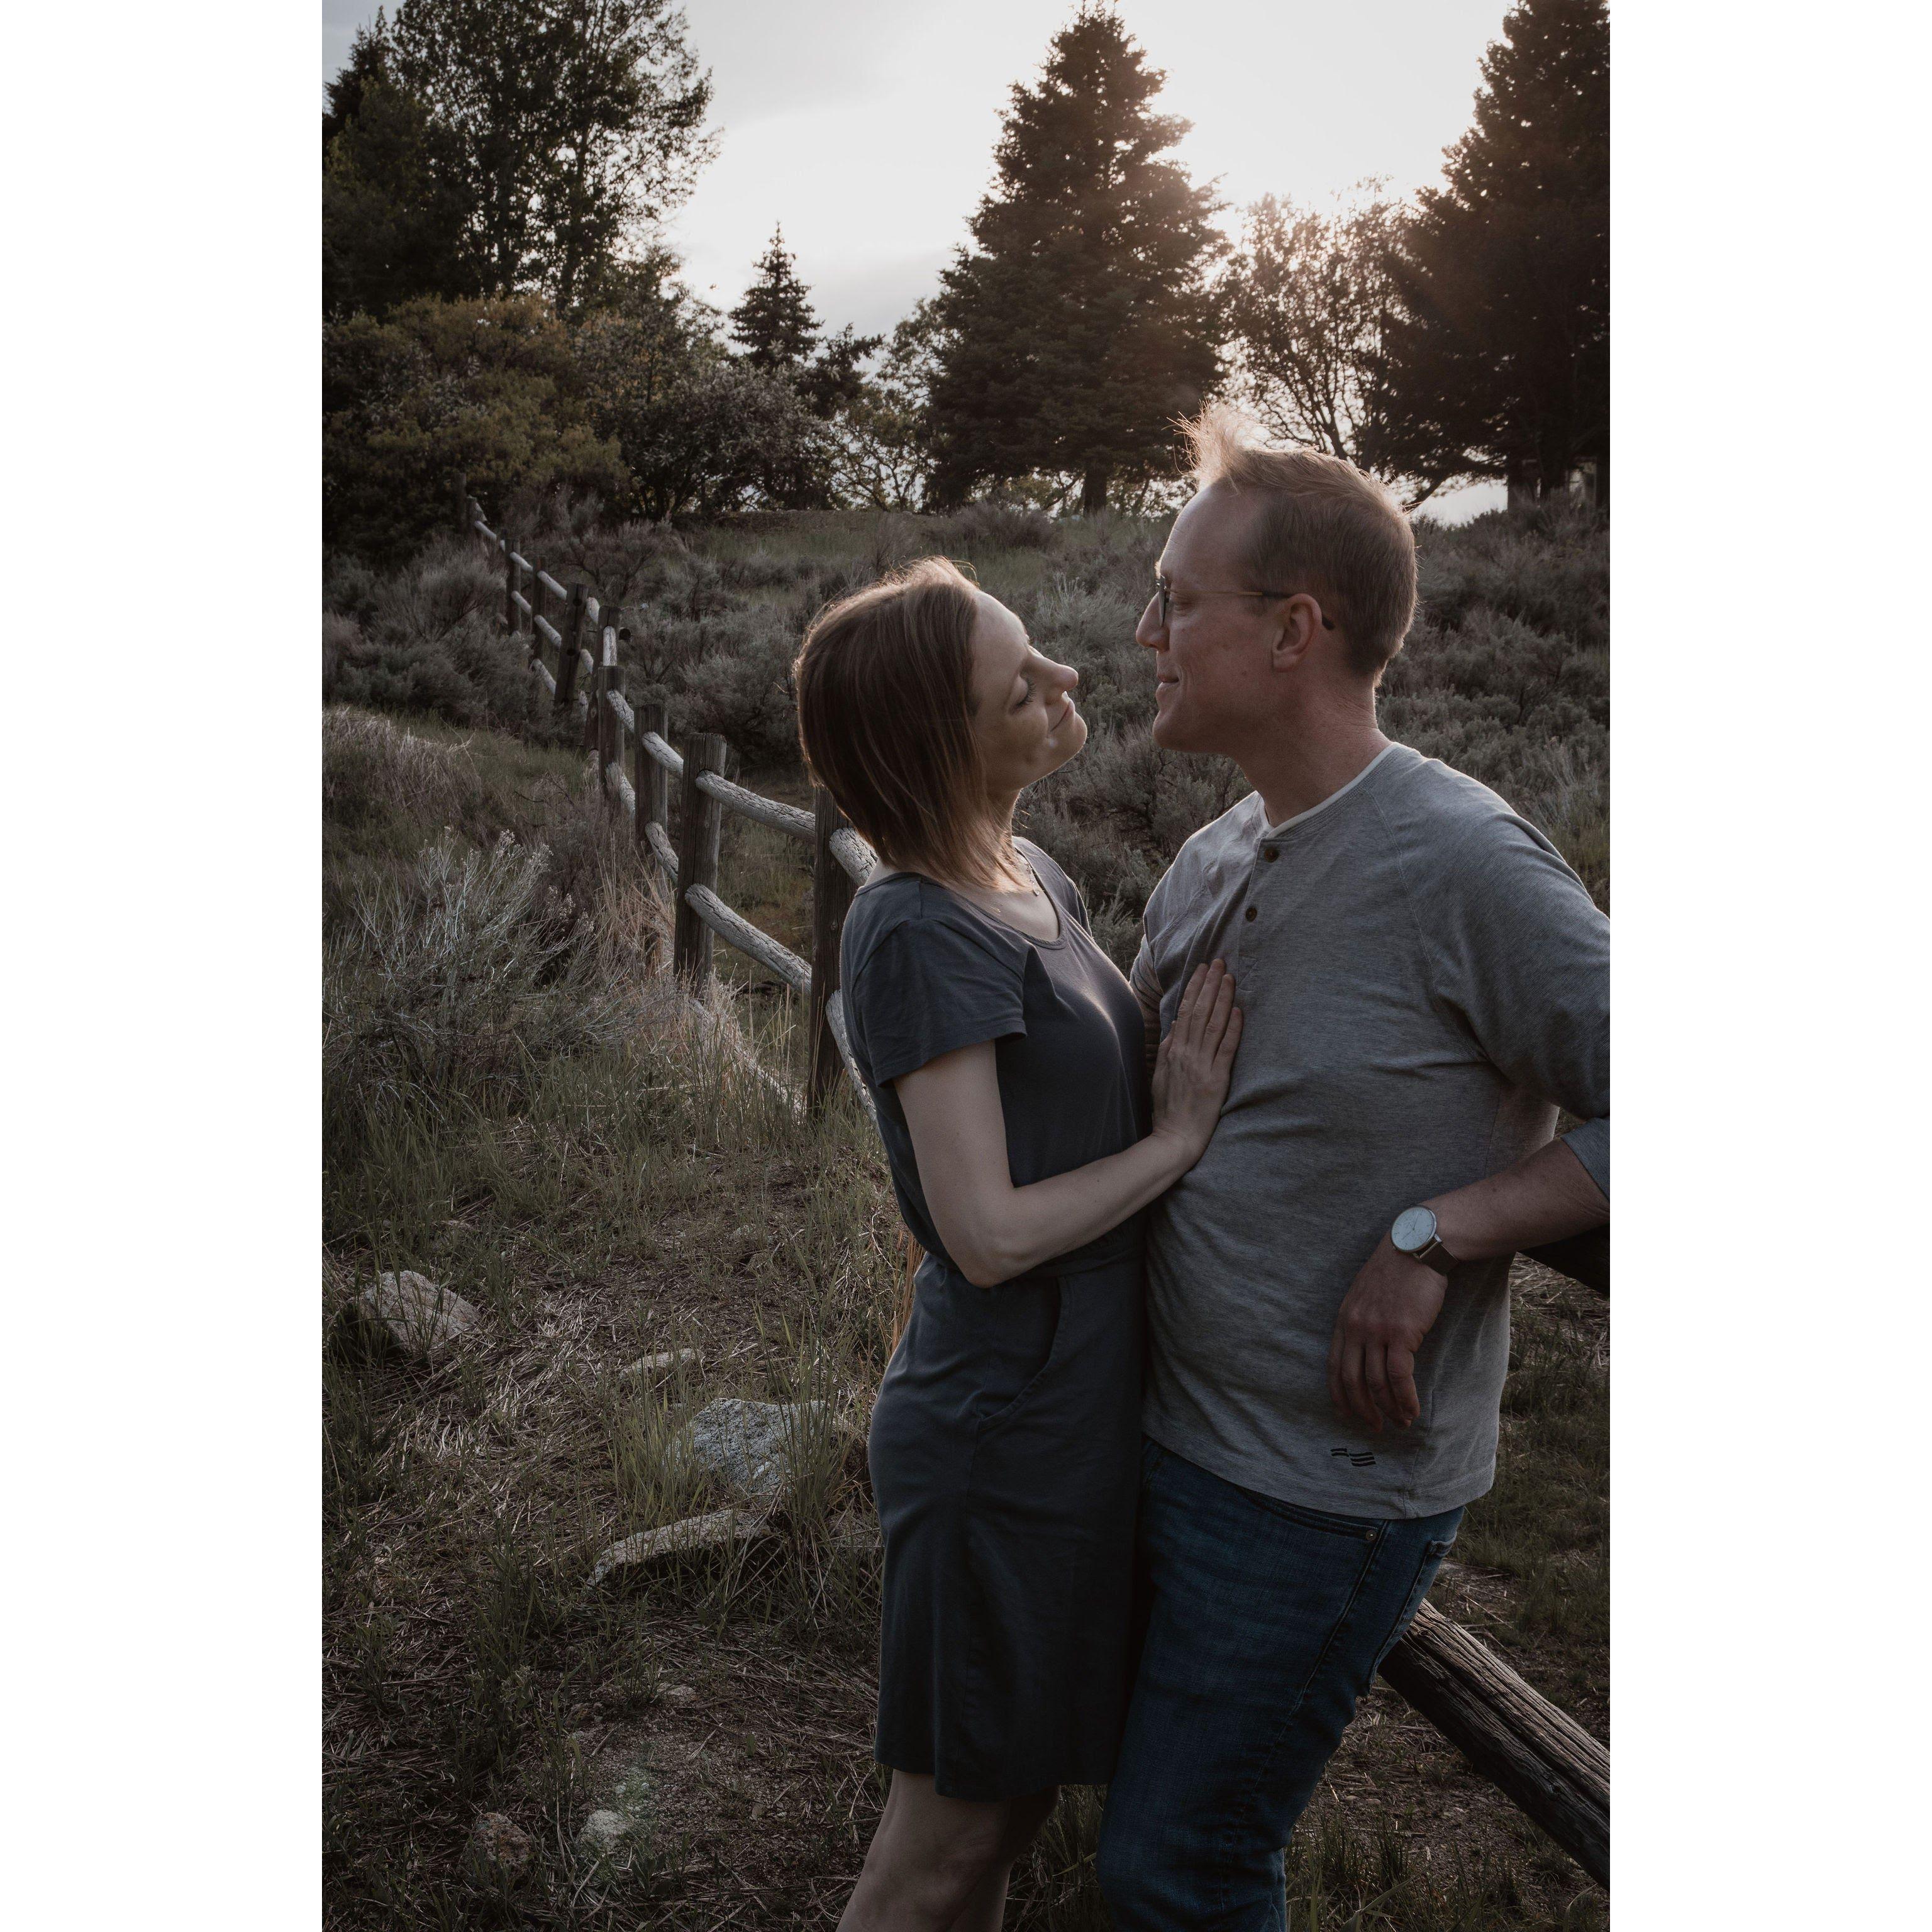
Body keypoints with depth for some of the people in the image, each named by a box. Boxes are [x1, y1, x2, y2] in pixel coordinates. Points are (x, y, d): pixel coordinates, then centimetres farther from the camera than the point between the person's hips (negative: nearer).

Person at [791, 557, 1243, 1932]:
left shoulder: (1034, 878, 5)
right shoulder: (914, 932, -22)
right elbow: (988, 1232, -24)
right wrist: (1178, 1140, -15)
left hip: (1074, 1413, 8)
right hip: (1006, 1440, -8)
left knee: (1013, 1799, 23)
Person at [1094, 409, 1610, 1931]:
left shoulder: (1459, 864, -21)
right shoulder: (1207, 865, 4)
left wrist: (1436, 1232, -24)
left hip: (1326, 1483, -8)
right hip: (1170, 1435, 8)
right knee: (1147, 1793, 24)